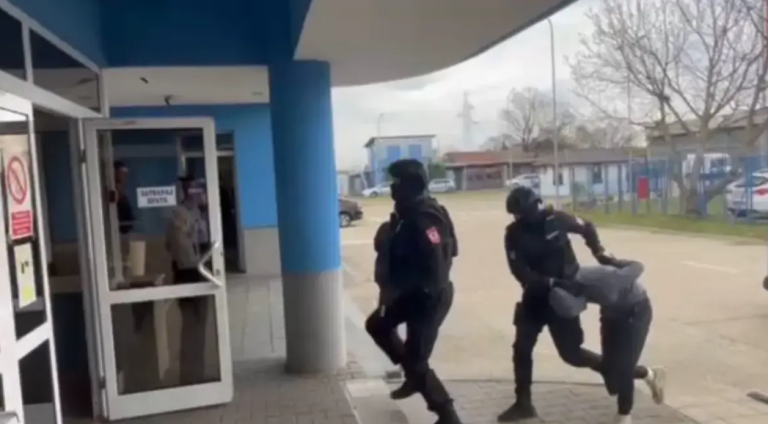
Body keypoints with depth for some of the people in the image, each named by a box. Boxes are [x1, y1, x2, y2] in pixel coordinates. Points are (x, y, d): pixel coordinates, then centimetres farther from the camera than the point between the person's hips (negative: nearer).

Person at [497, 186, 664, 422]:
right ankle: (523, 403, 22)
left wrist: (599, 252, -8)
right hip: (536, 296, 3)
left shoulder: (555, 219, -14)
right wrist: (548, 282, -32)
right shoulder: (514, 234, -12)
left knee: (571, 353, -2)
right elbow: (520, 271, -19)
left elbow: (586, 227, 5)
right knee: (521, 349, 6)